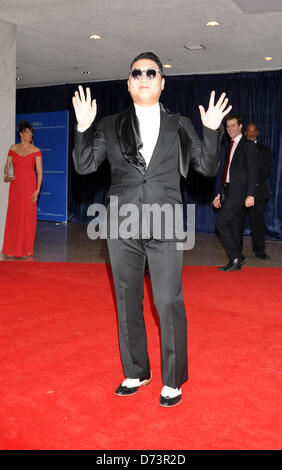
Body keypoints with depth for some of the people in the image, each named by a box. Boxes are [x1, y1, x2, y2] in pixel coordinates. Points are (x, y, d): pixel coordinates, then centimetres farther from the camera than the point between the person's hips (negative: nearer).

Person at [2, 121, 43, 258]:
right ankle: (12, 248, 15)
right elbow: (7, 166, 12)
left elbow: (39, 172, -3)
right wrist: (6, 176, -10)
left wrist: (37, 190, -11)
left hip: (29, 185, -2)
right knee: (13, 215, 4)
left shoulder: (36, 150, 0)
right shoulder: (13, 148, 8)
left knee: (28, 215, -1)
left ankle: (27, 249, 10)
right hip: (15, 185, 3)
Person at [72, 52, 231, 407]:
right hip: (122, 227, 2)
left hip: (165, 228, -2)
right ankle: (136, 373, 29)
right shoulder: (110, 126, 9)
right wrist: (83, 128, -9)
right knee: (127, 302, 11)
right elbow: (84, 166, 5)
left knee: (169, 303, -3)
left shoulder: (179, 126, 8)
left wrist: (212, 131, -10)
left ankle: (173, 381, 16)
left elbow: (208, 168, 5)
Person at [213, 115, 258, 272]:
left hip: (239, 191, -8)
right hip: (229, 192, 8)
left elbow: (253, 172, -11)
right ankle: (235, 262, 15)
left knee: (221, 222, -15)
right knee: (234, 227, 9)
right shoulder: (231, 146, 20)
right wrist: (220, 194, 19)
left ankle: (237, 257, -6)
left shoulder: (248, 145, -4)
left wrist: (251, 194, -19)